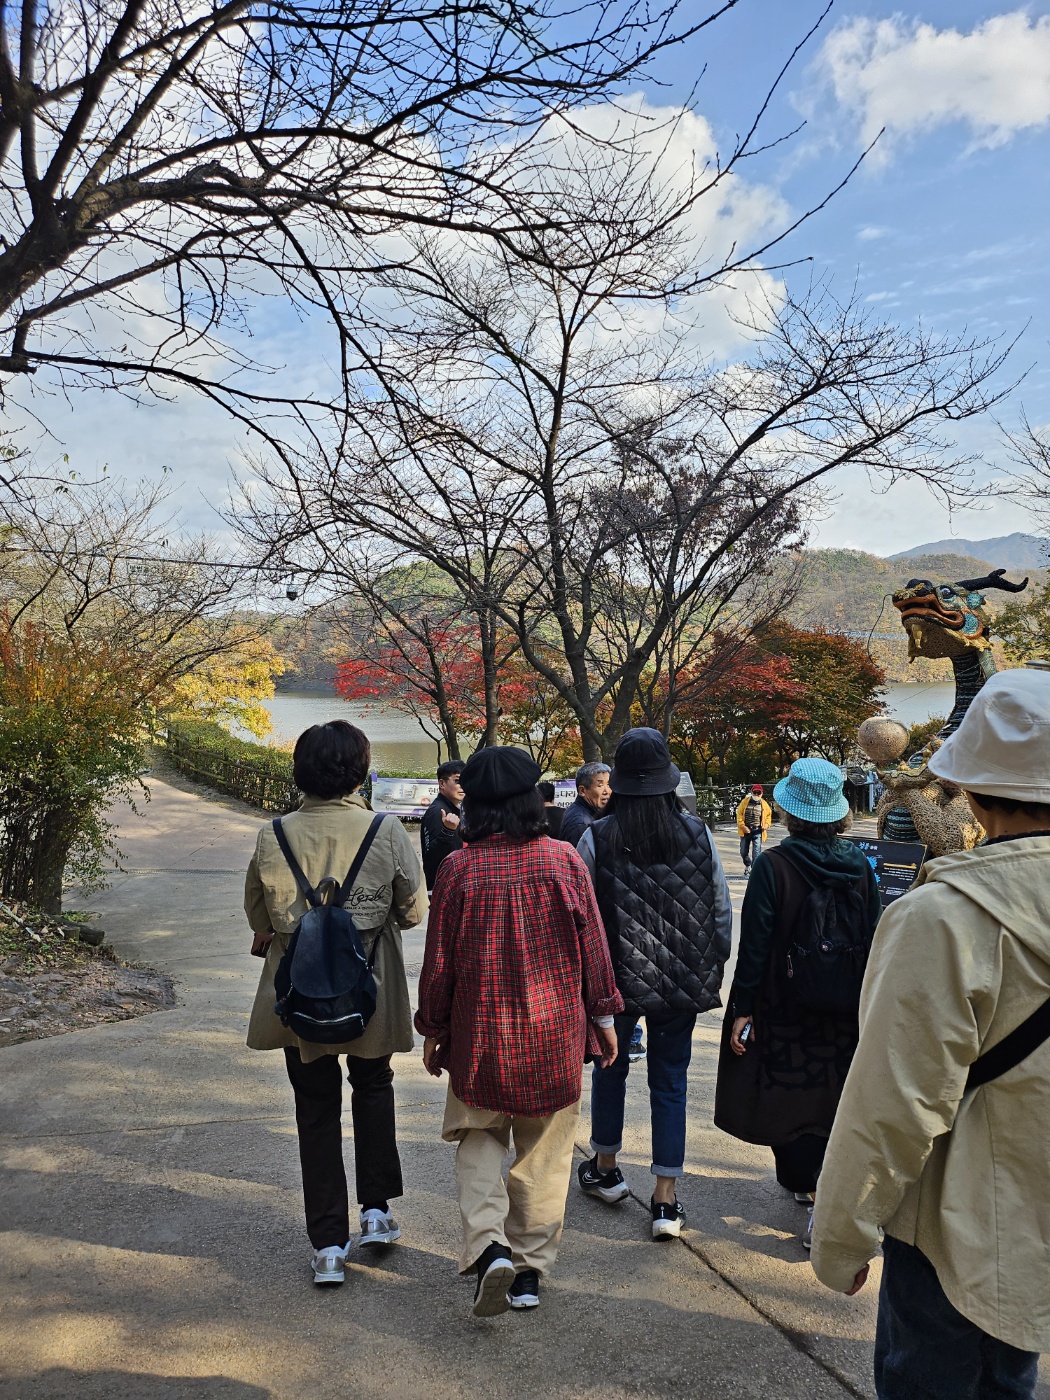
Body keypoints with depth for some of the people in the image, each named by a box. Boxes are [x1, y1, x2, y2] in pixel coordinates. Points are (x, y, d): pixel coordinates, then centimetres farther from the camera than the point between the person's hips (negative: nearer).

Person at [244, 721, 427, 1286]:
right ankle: (377, 1209, 26)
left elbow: (258, 913, 2)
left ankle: (329, 1245, 20)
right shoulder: (388, 832, -15)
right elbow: (414, 910, -5)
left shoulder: (273, 836, -12)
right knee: (373, 1087, 25)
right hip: (371, 987, 0)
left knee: (317, 1111, 14)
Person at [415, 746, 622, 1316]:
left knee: (479, 1140, 18)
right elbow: (592, 944, -2)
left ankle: (489, 1246, 0)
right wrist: (603, 1014, 10)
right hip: (555, 1032, 1)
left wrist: (433, 1028, 9)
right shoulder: (563, 860, -8)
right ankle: (530, 1270, 24)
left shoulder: (459, 868, -11)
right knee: (544, 1151, 15)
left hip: (480, 1033, -1)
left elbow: (440, 959, -4)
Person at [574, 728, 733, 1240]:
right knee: (670, 1082, 10)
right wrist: (713, 968, 15)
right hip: (683, 981, 1)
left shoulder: (597, 839, -12)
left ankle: (605, 1168, 38)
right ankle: (666, 1201, 13)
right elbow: (722, 910, 2)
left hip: (617, 976, -1)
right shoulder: (697, 834, -5)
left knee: (610, 1067, 20)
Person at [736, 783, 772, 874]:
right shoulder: (745, 802, -1)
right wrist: (743, 826, -11)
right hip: (746, 830, 2)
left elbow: (768, 815, 13)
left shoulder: (764, 804, 0)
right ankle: (747, 866, 38)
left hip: (757, 831, -1)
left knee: (756, 852, -11)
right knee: (743, 851, 13)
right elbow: (739, 814, -1)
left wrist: (767, 824, -4)